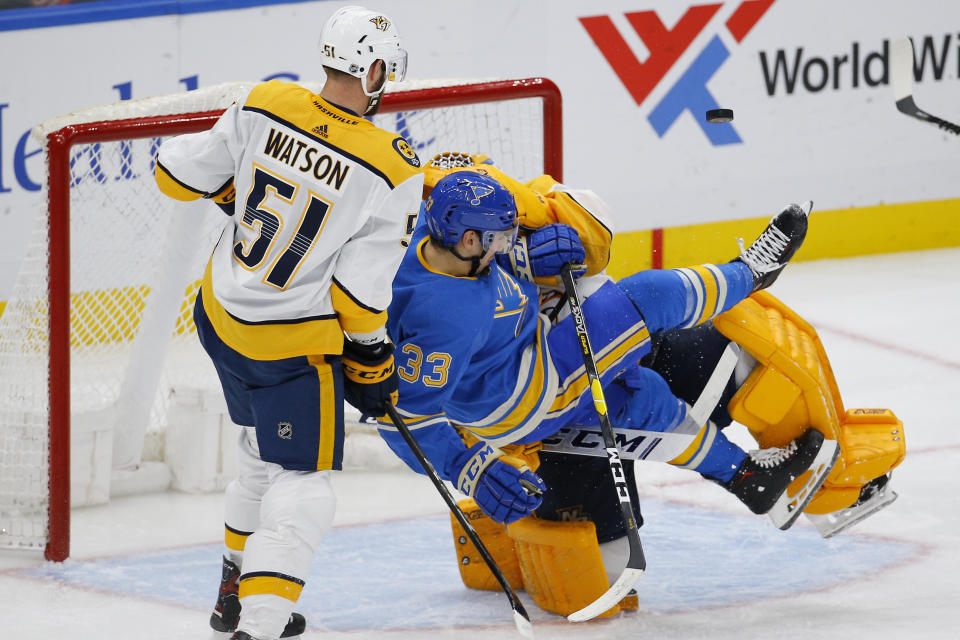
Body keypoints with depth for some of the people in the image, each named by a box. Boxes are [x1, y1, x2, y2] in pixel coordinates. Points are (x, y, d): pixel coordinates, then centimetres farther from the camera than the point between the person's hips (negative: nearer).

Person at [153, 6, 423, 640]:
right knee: (303, 484, 2)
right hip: (293, 347, -6)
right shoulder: (392, 170, -20)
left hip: (221, 316, 6)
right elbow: (361, 291, -16)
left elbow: (179, 174, -1)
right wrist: (373, 366, -1)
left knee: (265, 451, 27)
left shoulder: (264, 106, -9)